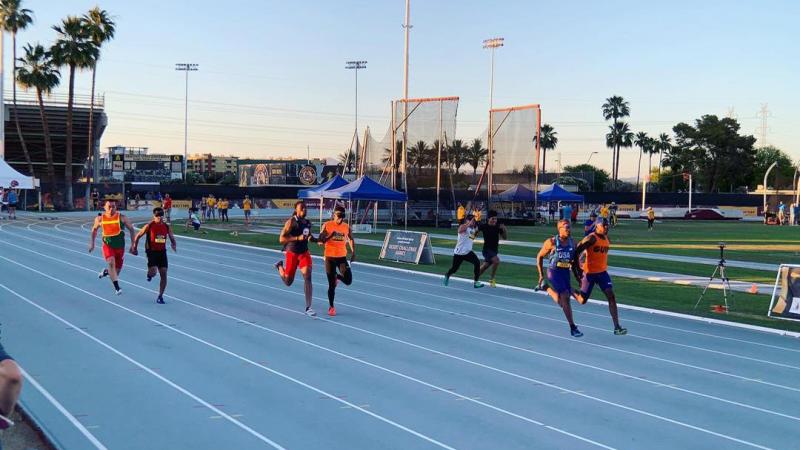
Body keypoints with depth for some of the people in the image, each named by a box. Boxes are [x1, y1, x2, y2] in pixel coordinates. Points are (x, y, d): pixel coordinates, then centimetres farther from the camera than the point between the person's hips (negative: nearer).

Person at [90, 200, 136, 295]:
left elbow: (131, 229, 0)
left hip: (120, 247, 1)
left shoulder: (121, 218, -9)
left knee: (117, 271, 8)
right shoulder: (100, 219, -3)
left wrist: (133, 244, -3)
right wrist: (92, 243, 12)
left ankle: (106, 271, 45)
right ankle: (117, 287, -29)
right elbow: (94, 229, 16)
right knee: (111, 263, -28)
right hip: (107, 245, -1)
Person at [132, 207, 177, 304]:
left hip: (162, 252, 4)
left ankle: (160, 296, 9)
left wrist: (174, 245, -7)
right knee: (153, 272, -18)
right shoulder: (149, 226, -7)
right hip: (152, 251, -3)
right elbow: (138, 236, 2)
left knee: (163, 274, -2)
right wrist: (135, 247, 2)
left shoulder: (167, 227, 3)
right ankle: (149, 274, 23)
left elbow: (172, 238, 13)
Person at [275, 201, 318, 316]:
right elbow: (282, 239, -19)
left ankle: (308, 308, -12)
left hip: (304, 253, 4)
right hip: (292, 253, -4)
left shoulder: (308, 223, 5)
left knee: (307, 277, -15)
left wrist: (315, 239, 1)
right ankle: (280, 266, 45)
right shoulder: (291, 222, -14)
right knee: (288, 282, 11)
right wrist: (298, 238, -27)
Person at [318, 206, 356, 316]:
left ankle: (337, 277, 26)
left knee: (348, 281, -9)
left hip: (342, 257, 2)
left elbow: (351, 239, 19)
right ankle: (331, 306, 18)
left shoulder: (346, 227, 1)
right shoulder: (327, 225, -6)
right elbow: (320, 241, -5)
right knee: (331, 284, 1)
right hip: (330, 258, -2)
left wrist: (353, 252, 10)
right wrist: (329, 236, -23)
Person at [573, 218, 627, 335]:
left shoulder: (607, 239, 7)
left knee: (611, 296, -10)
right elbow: (576, 252, -20)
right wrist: (578, 269, -20)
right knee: (582, 300, 6)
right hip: (589, 272, -6)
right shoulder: (591, 238, -17)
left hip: (603, 272, 6)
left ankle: (617, 327, -13)